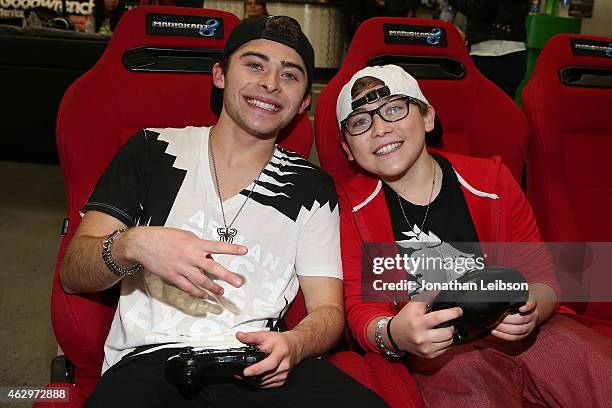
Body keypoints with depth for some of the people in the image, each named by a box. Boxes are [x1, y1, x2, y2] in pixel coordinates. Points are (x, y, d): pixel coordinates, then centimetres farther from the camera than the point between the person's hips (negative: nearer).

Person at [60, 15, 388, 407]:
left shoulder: (312, 187, 12)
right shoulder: (153, 150, 10)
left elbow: (327, 309, 9)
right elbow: (72, 274, 5)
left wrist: (293, 344, -15)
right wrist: (133, 245, -18)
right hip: (150, 360, 0)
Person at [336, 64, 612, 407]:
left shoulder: (491, 179, 4)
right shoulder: (350, 207, -1)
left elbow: (541, 274, 6)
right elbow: (361, 308, -5)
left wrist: (531, 309, -19)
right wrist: (394, 335, -30)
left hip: (519, 332, 3)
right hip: (436, 349, -2)